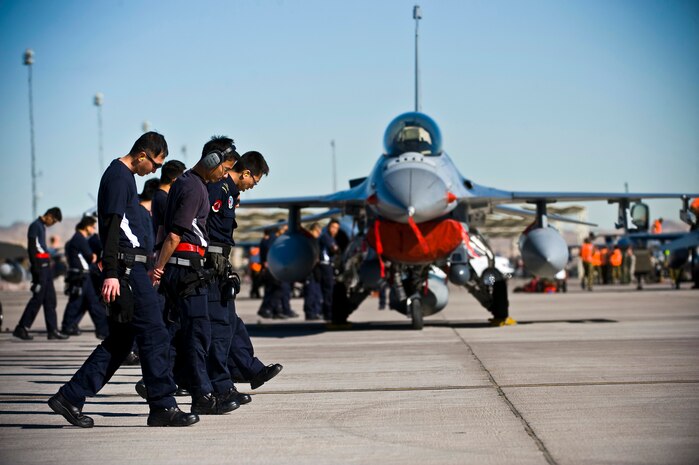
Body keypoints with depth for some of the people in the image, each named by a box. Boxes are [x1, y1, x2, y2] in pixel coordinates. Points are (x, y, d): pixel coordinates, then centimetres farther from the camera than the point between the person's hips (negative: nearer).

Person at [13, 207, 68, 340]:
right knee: (38, 298, -9)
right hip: (39, 266, -10)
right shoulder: (35, 226, -10)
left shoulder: (42, 227, 19)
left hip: (46, 266, 10)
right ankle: (21, 328, -4)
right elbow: (31, 248, -16)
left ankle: (52, 330, 8)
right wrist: (36, 270, -20)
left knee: (50, 299, 7)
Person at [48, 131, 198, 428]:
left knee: (120, 341, 10)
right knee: (154, 336, -7)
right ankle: (163, 407, -5)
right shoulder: (119, 176, -10)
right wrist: (111, 273, -23)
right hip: (127, 268, -10)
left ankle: (70, 398, 9)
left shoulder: (122, 175, 21)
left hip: (129, 269, 10)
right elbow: (111, 225, -18)